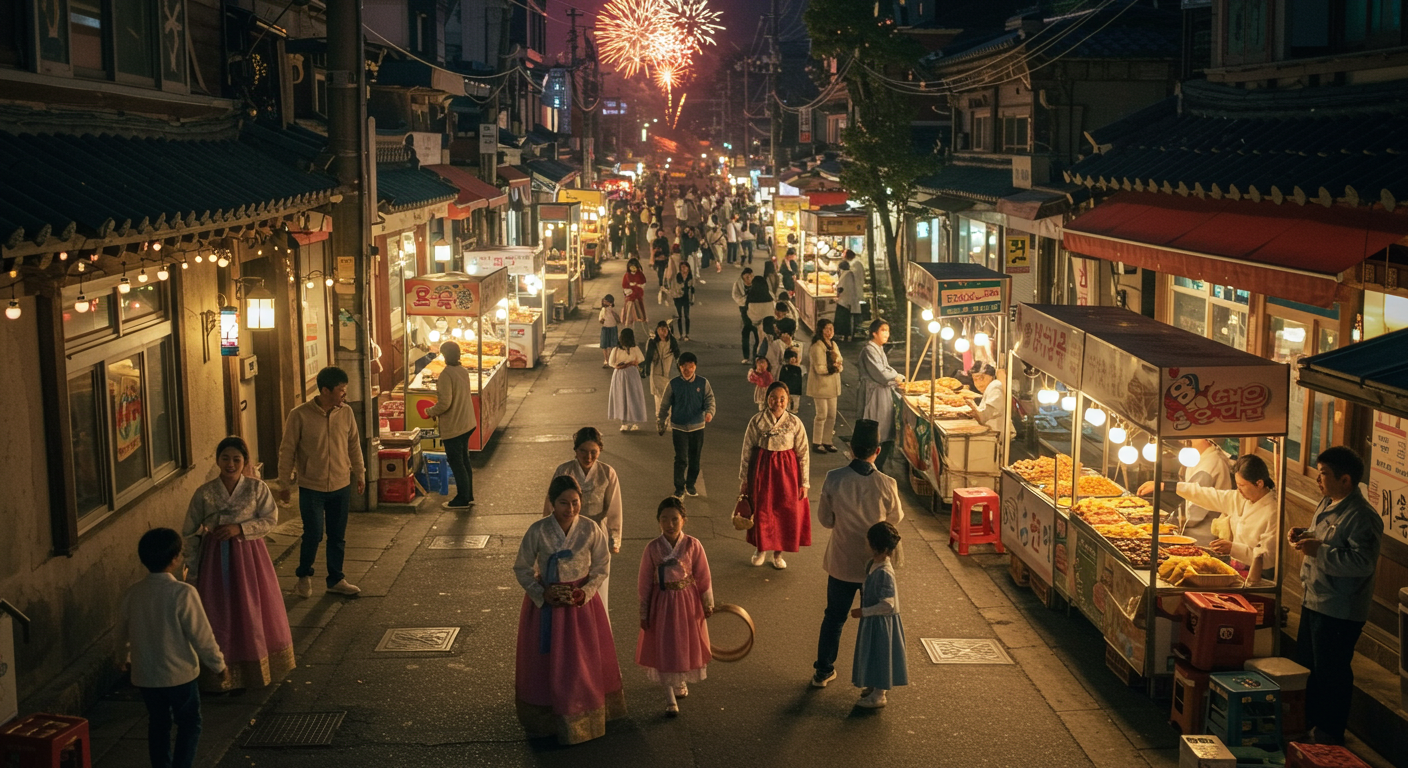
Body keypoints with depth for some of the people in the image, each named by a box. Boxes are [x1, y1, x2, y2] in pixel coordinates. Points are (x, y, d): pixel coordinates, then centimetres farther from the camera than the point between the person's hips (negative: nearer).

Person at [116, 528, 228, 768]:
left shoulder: (133, 593, -3)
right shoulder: (183, 593, -20)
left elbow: (122, 631, 11)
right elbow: (201, 634, -16)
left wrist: (124, 656, 31)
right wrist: (219, 665, -3)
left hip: (145, 676, 5)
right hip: (180, 674, -5)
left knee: (158, 724, 20)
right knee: (189, 724, 11)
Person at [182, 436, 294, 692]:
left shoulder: (257, 488, -5)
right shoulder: (204, 493, -5)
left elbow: (270, 520, -5)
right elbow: (190, 532, 0)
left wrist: (240, 529, -18)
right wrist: (191, 570, -2)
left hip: (248, 556, 0)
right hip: (215, 558, 0)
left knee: (253, 612, 8)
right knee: (218, 615, 4)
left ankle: (255, 669, 25)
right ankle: (220, 673, 17)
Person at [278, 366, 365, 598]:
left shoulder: (346, 413, -2)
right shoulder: (299, 415, -14)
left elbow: (354, 446, 10)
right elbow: (287, 451, -7)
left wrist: (360, 474, 12)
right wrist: (286, 483, -4)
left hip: (341, 486, 4)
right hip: (311, 487, -4)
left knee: (338, 537, 11)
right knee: (313, 535, -2)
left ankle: (336, 580, 26)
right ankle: (304, 576, 22)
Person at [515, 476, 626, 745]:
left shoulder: (591, 530, -12)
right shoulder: (538, 531, -14)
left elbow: (602, 567, -3)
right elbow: (522, 569, -4)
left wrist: (584, 593, -16)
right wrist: (542, 594, -16)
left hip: (581, 600, 1)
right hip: (545, 602, -1)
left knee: (585, 661, 12)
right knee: (546, 661, 8)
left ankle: (585, 717, 31)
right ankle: (548, 720, 25)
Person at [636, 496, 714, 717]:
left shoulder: (693, 546, -11)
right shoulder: (652, 549, -10)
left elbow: (703, 577, -2)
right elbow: (644, 583, -3)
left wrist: (708, 604, 4)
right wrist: (644, 613, -1)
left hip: (688, 603, 1)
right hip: (662, 604, -1)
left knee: (686, 645, 15)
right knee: (664, 649, 4)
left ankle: (681, 682, 43)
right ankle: (670, 698, 17)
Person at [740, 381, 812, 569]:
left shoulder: (795, 423, -8)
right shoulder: (756, 421, -8)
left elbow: (803, 454, -3)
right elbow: (747, 451, -1)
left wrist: (804, 483, -3)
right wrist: (744, 479, 2)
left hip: (786, 471, 0)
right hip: (761, 469, 0)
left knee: (785, 511, 8)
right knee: (761, 511, 10)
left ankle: (778, 553, 27)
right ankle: (761, 549, 32)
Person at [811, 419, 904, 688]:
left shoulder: (834, 479, -18)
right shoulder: (886, 484, -20)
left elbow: (824, 519, -6)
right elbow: (896, 518, -2)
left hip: (841, 562, 1)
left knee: (834, 617, 19)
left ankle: (823, 672, 30)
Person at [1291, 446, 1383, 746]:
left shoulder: (1363, 517, -22)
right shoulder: (1327, 505, 9)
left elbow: (1363, 562, -30)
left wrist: (1318, 550, -29)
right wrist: (1305, 536, 4)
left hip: (1339, 611, -10)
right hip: (1314, 601, 10)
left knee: (1331, 673, 3)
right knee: (1306, 664, 20)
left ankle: (1330, 733, 17)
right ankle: (1307, 722, 35)